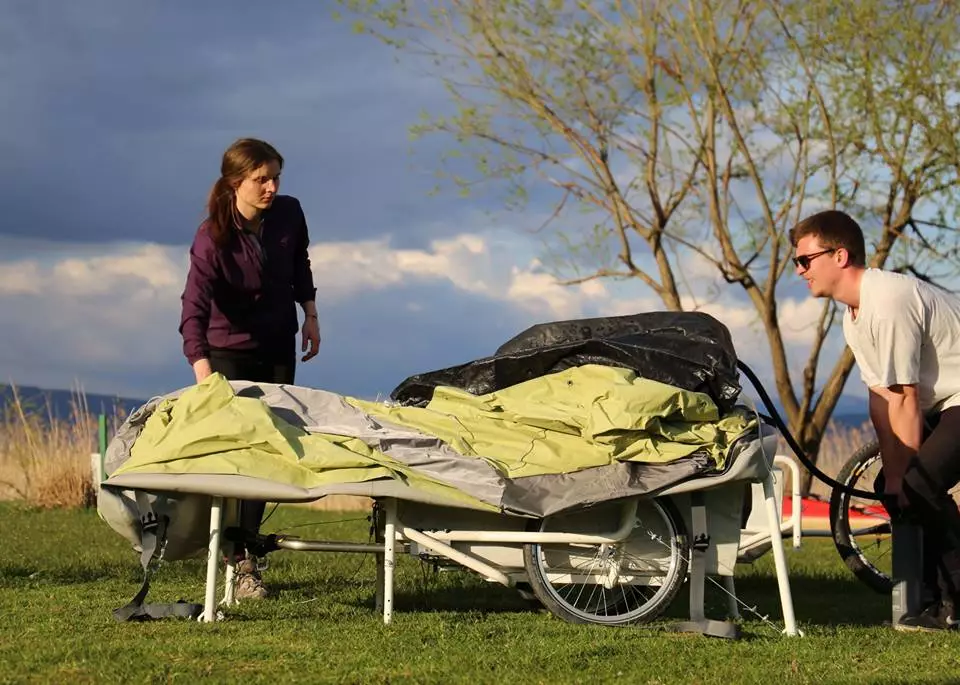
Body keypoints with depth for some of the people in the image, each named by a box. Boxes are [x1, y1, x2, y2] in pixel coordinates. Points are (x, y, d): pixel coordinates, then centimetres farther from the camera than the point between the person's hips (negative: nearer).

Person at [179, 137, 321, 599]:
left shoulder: (289, 214, -10)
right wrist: (203, 371, -47)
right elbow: (194, 307, -35)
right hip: (229, 350, -4)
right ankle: (237, 563, -4)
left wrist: (309, 314, 10)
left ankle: (246, 550, 12)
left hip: (278, 347, 4)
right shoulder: (213, 237, -24)